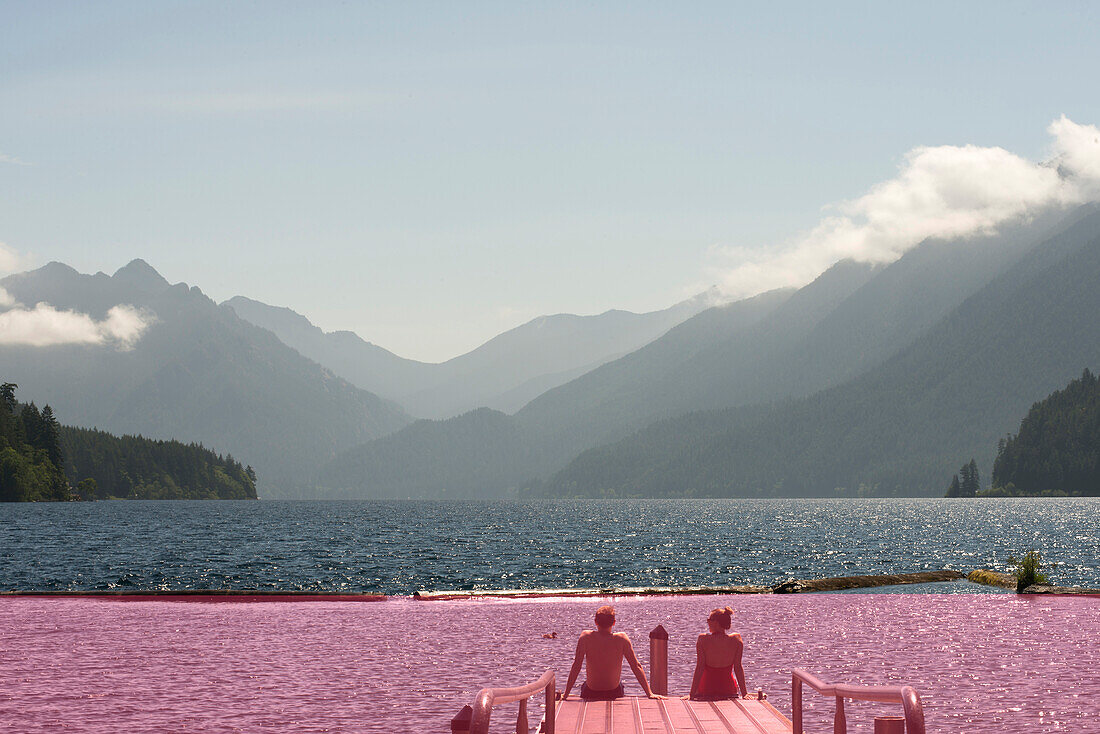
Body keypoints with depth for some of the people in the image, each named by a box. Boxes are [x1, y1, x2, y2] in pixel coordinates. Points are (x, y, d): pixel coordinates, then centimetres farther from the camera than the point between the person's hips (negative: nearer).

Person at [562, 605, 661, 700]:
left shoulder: (586, 637, -18)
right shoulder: (621, 638, -16)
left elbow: (576, 666, -17)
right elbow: (636, 667, -15)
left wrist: (565, 694, -11)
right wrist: (650, 694, -10)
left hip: (591, 694, -1)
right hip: (614, 693, 1)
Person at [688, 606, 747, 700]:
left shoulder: (703, 639, -13)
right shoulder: (736, 639, -7)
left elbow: (699, 668, -13)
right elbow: (738, 667, -5)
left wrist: (692, 695, -10)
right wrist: (744, 694, 0)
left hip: (706, 690, -2)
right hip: (729, 691, 2)